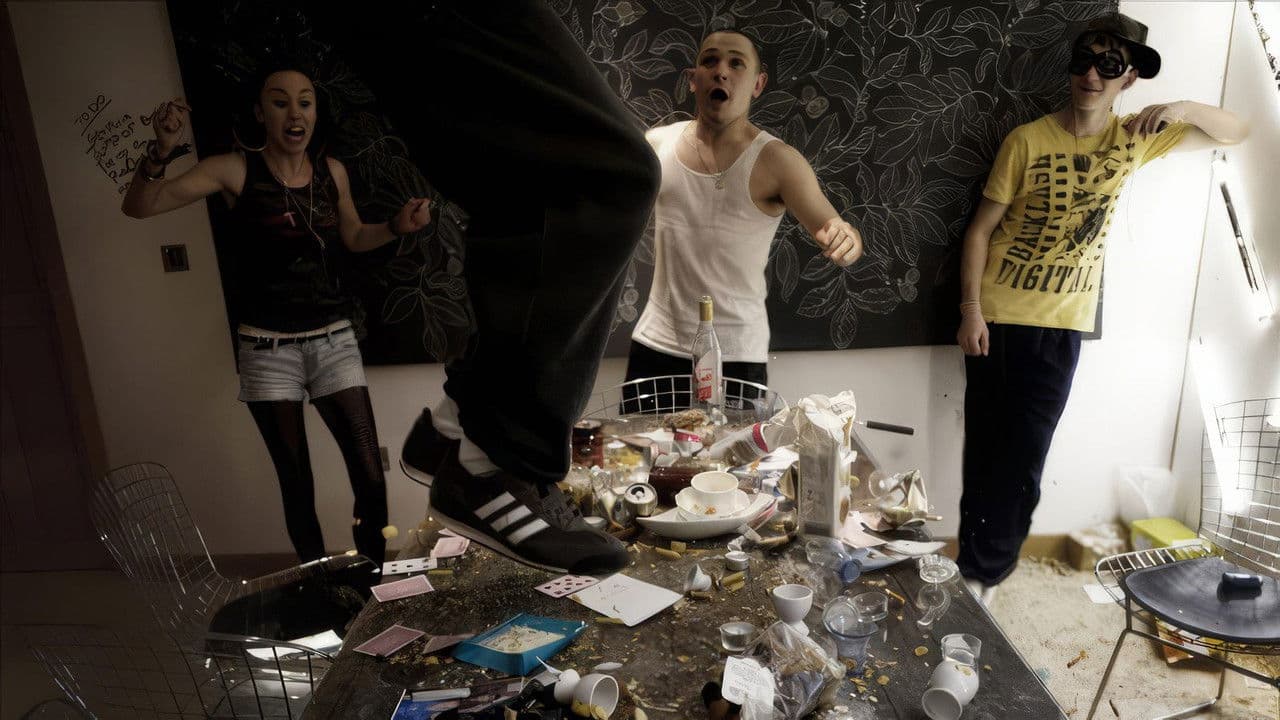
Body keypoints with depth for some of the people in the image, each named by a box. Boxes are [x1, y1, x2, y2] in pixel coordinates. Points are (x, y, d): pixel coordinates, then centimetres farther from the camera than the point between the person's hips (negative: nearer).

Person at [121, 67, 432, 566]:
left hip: (333, 340, 2)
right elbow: (137, 207, -11)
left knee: (370, 476, -2)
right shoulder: (236, 170, -6)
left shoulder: (332, 171, 3)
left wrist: (397, 226, -1)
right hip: (268, 349, -2)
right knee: (297, 485, 5)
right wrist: (162, 149, -29)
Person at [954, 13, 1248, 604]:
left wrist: (1184, 108, -10)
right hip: (997, 317, -2)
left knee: (1024, 457, 4)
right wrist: (970, 309, -12)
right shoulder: (1027, 140, -6)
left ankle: (985, 571, 21)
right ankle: (977, 567, 22)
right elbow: (981, 229, -4)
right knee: (985, 450, 5)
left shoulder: (1134, 137, 4)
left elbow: (1236, 134, 12)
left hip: (1061, 326, 2)